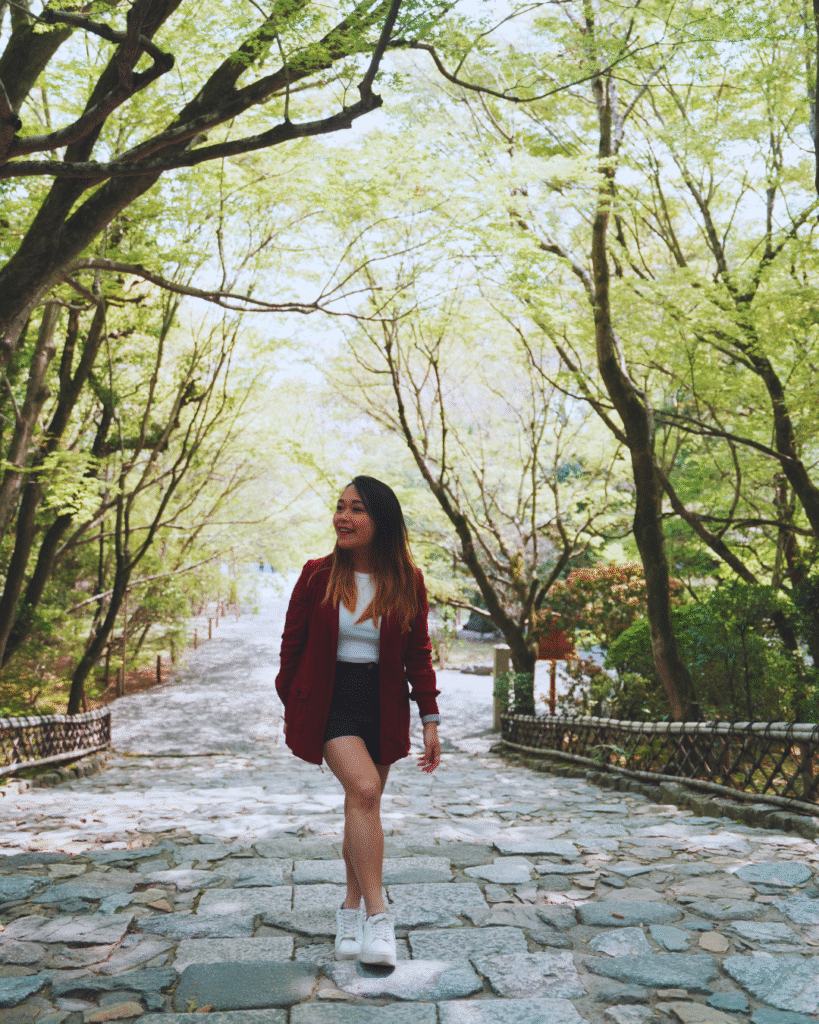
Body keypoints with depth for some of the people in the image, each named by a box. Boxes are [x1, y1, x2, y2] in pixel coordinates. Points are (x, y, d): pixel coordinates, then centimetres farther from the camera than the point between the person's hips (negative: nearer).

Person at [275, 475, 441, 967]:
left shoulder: (407, 582, -2)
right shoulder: (318, 576, -5)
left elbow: (419, 654, 4)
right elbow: (292, 644, 4)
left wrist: (431, 719, 0)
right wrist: (291, 709, 8)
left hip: (383, 707, 2)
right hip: (329, 702, -2)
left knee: (363, 807, 9)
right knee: (364, 790, -23)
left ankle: (351, 909, 28)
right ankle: (377, 916, -16)